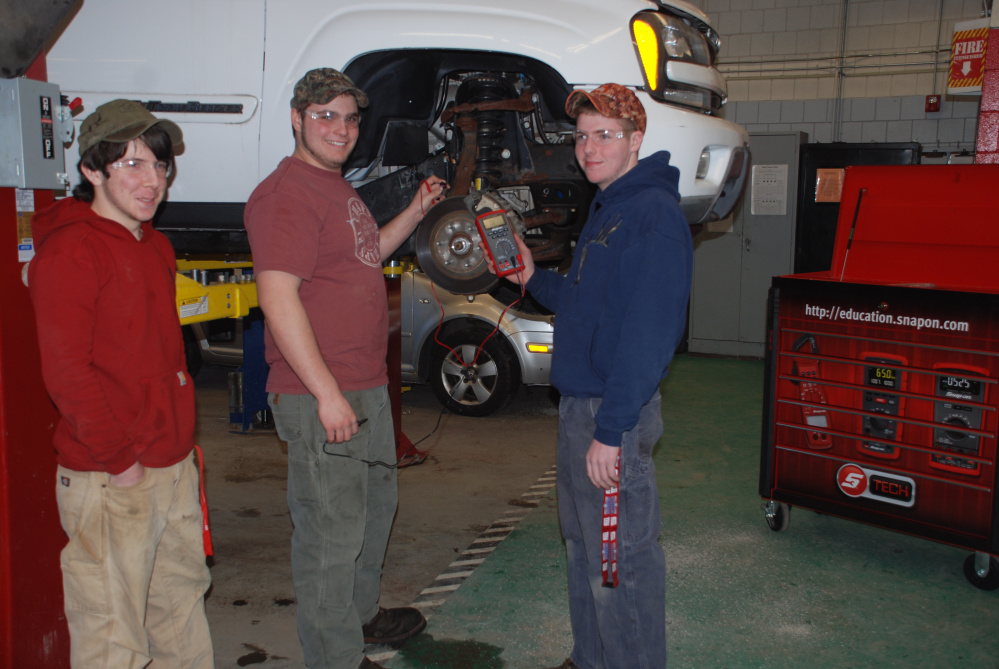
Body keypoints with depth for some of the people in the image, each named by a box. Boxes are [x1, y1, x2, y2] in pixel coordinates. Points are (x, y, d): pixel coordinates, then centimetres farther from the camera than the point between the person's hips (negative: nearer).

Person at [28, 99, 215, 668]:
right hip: (108, 478, -8)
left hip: (175, 463, 8)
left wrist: (182, 435, 14)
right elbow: (66, 373, -18)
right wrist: (119, 459, -15)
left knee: (183, 599, 20)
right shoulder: (70, 251, -14)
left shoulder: (157, 246, 13)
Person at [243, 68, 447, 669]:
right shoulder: (286, 194, -15)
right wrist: (327, 392, -25)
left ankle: (362, 613, 42)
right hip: (320, 397, -11)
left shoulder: (338, 187, 17)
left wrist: (416, 212, 19)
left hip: (368, 387, 11)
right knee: (332, 531, 0)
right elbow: (279, 298, -23)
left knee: (377, 504, 23)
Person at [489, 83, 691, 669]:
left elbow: (648, 331, -23)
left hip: (616, 414, -10)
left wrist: (611, 429, -25)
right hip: (579, 404, 10)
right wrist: (534, 279, 11)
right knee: (583, 546, 20)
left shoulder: (654, 214, -16)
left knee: (621, 560, 0)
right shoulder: (608, 209, 16)